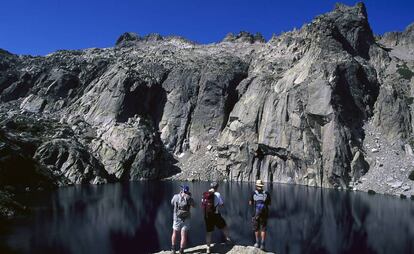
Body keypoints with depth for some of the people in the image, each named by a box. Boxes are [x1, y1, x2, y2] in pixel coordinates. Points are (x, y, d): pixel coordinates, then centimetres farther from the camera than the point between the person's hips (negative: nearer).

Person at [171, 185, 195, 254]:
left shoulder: (176, 196, -8)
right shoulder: (189, 198, -11)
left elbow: (172, 203, 10)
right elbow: (193, 205, 4)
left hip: (177, 218, 1)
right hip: (186, 219, -1)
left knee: (175, 234, 20)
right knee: (183, 236, 6)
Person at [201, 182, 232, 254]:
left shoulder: (204, 195, 0)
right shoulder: (217, 194, -11)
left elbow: (202, 205, 6)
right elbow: (222, 204, -4)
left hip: (207, 216, 4)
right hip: (215, 215, -4)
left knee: (208, 232, 14)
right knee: (224, 226, 21)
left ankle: (208, 248, 17)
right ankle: (228, 239, 31)